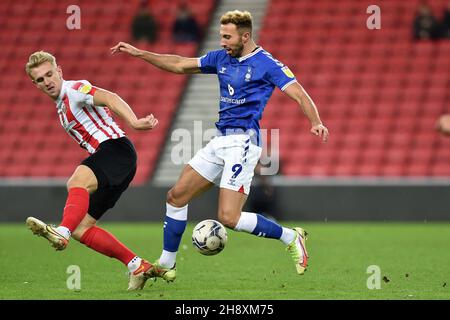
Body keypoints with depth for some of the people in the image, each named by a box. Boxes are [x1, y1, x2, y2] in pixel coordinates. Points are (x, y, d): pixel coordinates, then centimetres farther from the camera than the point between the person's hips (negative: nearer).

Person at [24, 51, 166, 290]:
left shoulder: (74, 89, -3)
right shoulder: (61, 106, 25)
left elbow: (109, 98, -21)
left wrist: (134, 122, -37)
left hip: (115, 147, -10)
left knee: (76, 181, -38)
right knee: (81, 229, 2)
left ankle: (62, 233, -63)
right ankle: (137, 266, 3)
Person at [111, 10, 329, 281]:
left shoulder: (267, 64, -9)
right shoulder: (221, 58, 11)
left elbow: (299, 94, -16)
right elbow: (180, 65, 20)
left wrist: (316, 122, -34)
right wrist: (139, 53, 17)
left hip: (243, 142, -8)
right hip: (221, 140, 8)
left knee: (229, 218, -16)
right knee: (176, 196, 7)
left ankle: (290, 237, 1)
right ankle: (166, 265, 17)